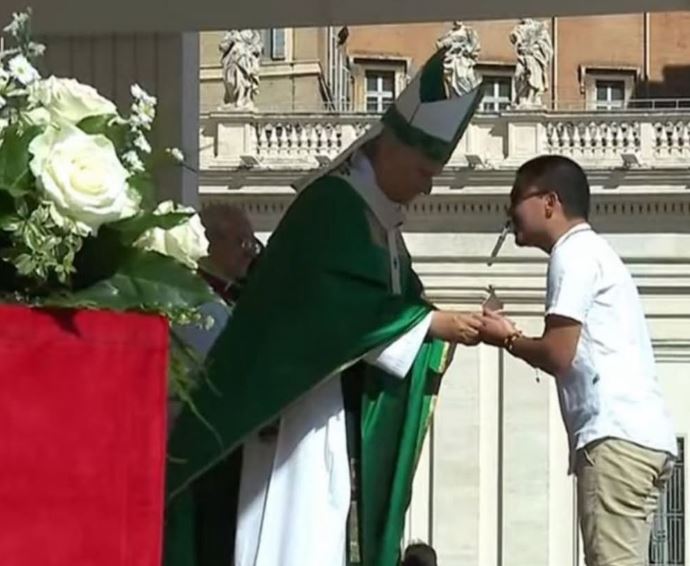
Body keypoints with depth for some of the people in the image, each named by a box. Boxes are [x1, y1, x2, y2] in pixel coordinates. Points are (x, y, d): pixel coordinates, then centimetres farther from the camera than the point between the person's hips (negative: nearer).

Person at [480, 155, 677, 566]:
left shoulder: (574, 251, -1)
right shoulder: (592, 250, 29)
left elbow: (558, 354, -9)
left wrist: (507, 339, 9)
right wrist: (516, 337, 19)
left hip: (617, 435, -10)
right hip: (641, 434, 10)